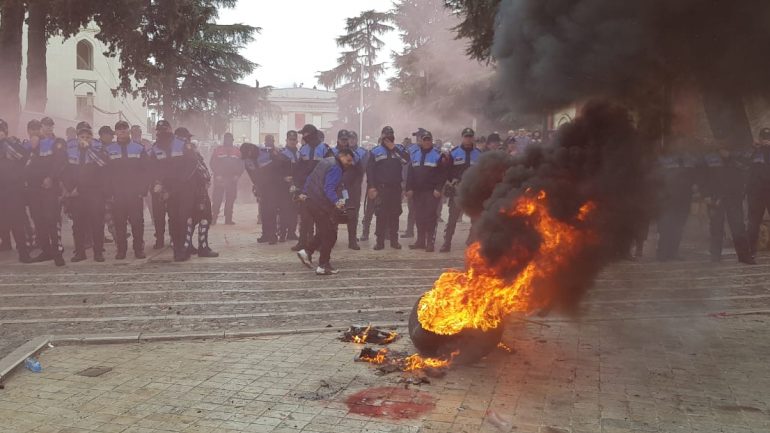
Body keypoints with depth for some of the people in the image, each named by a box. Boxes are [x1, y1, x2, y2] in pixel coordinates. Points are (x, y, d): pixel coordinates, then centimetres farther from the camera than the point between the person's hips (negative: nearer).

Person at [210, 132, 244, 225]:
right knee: (217, 199, -2)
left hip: (232, 179, 2)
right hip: (220, 179, -2)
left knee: (230, 199, 2)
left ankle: (228, 218, 5)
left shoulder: (237, 151, 8)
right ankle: (213, 218, -1)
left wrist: (237, 175, -3)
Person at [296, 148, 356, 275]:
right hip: (321, 204, -10)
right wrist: (336, 202, -38)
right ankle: (323, 266, 3)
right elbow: (329, 189, -28)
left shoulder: (326, 162, 15)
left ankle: (307, 252, 14)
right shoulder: (336, 168, -16)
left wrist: (304, 192, 28)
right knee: (330, 235, -1)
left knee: (323, 232, 20)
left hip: (310, 200, 10)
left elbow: (310, 178, 21)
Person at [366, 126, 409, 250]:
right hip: (381, 187, -2)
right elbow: (370, 170, 0)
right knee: (381, 214, -2)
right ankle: (380, 240, 2)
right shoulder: (376, 151, 5)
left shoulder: (399, 148, 9)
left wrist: (394, 148, -10)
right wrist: (371, 186, -8)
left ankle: (394, 239, 13)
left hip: (396, 187, 2)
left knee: (395, 214, 6)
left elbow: (407, 159, -12)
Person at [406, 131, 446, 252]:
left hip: (431, 191, -4)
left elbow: (442, 174, -5)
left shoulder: (437, 155, -1)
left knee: (430, 216, -6)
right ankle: (420, 241, 16)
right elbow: (410, 173, 10)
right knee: (419, 217, 8)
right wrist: (409, 188, 2)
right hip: (417, 191, 4)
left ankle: (430, 242, -3)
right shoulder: (414, 154, 11)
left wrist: (438, 188, -12)